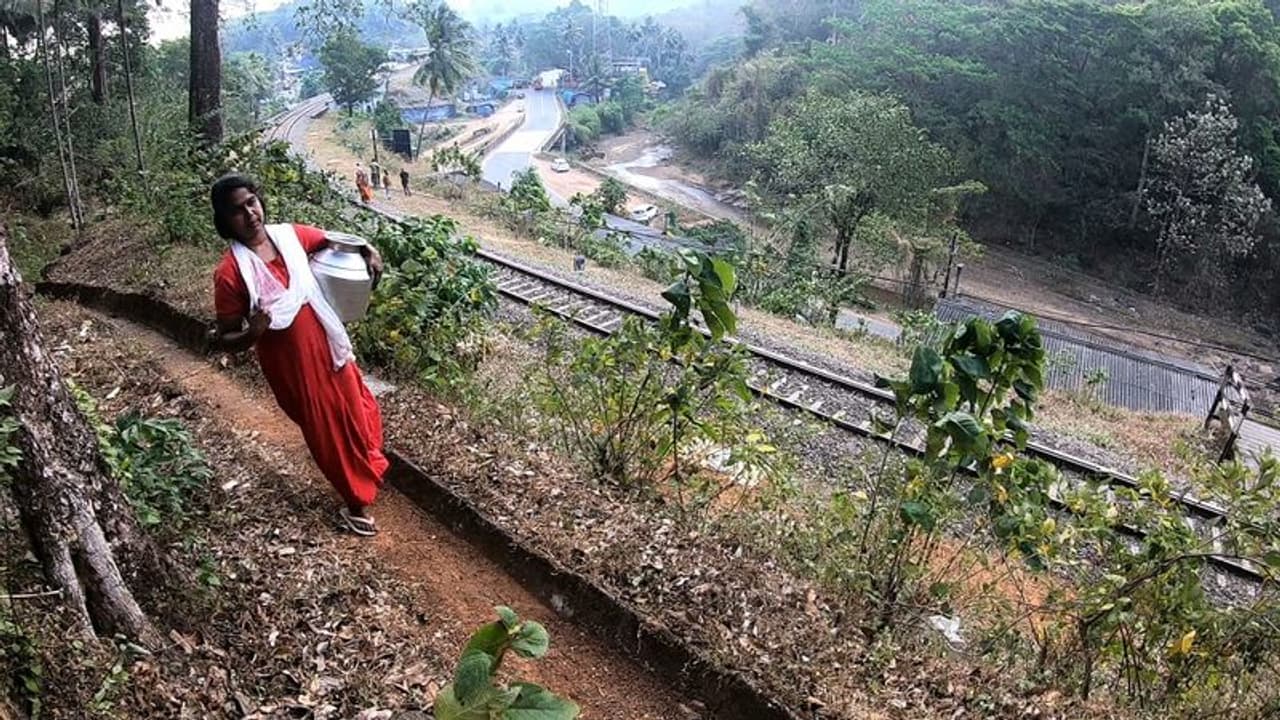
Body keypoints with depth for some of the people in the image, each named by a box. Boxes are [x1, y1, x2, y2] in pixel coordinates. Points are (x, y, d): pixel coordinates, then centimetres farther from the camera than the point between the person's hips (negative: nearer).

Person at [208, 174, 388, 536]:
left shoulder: (289, 234, -8)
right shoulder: (230, 272, -20)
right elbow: (225, 339, -14)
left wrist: (367, 252, -11)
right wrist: (252, 334, -36)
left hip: (326, 342, 5)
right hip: (289, 360, -5)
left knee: (355, 408, 24)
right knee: (323, 429, 12)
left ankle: (367, 467, 54)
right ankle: (355, 502, 32)